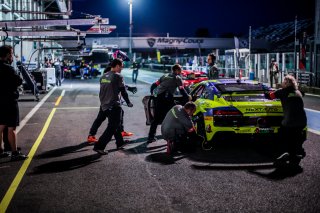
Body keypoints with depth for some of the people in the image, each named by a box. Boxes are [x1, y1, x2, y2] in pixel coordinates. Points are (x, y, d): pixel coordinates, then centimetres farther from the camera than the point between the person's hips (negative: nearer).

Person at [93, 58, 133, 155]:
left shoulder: (103, 77, 10)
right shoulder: (118, 76, -12)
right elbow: (123, 91, -9)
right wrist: (128, 103, 4)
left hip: (104, 106, 8)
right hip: (114, 106, -8)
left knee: (115, 124, 23)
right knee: (112, 128, -3)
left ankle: (120, 142, 35)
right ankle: (99, 146, -9)